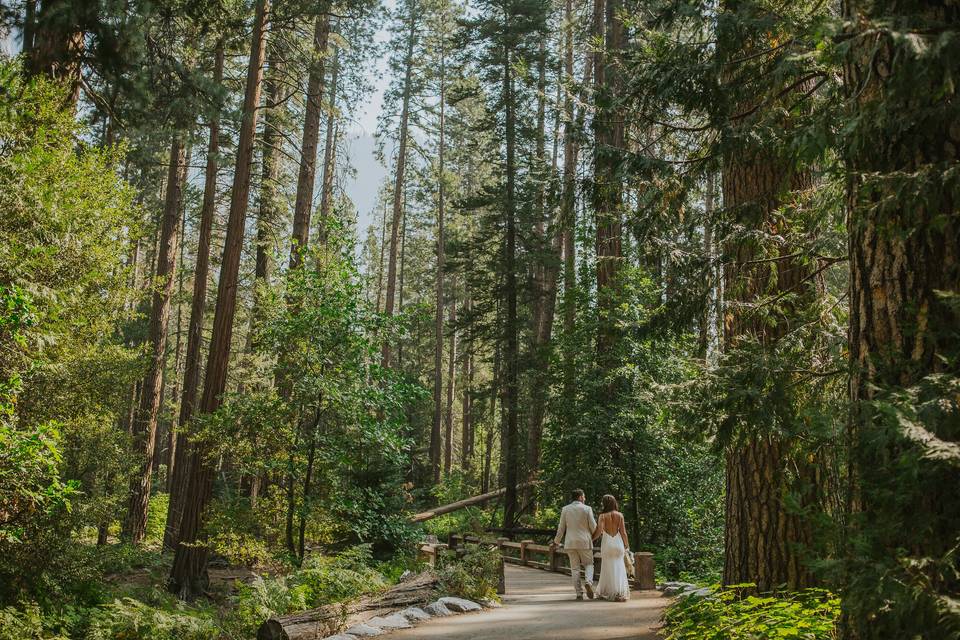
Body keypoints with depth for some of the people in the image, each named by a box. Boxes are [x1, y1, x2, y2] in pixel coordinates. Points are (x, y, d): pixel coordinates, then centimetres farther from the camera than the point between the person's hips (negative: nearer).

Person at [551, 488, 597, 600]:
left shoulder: (565, 509, 3)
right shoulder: (587, 509, -4)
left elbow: (561, 528, 5)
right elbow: (593, 527, -3)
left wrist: (556, 542, 15)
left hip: (570, 543, 2)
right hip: (585, 542, -2)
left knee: (575, 568, 8)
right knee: (588, 564, 13)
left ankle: (579, 593, 4)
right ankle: (588, 582, -14)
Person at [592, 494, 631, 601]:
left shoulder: (603, 516, -7)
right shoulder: (619, 515, -1)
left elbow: (598, 531, -14)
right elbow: (623, 532, -1)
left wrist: (591, 538, 3)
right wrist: (626, 545, 9)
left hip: (607, 543, -1)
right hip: (618, 542, 1)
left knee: (608, 569, 10)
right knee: (619, 568, 7)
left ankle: (605, 593, 17)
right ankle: (620, 593, 3)